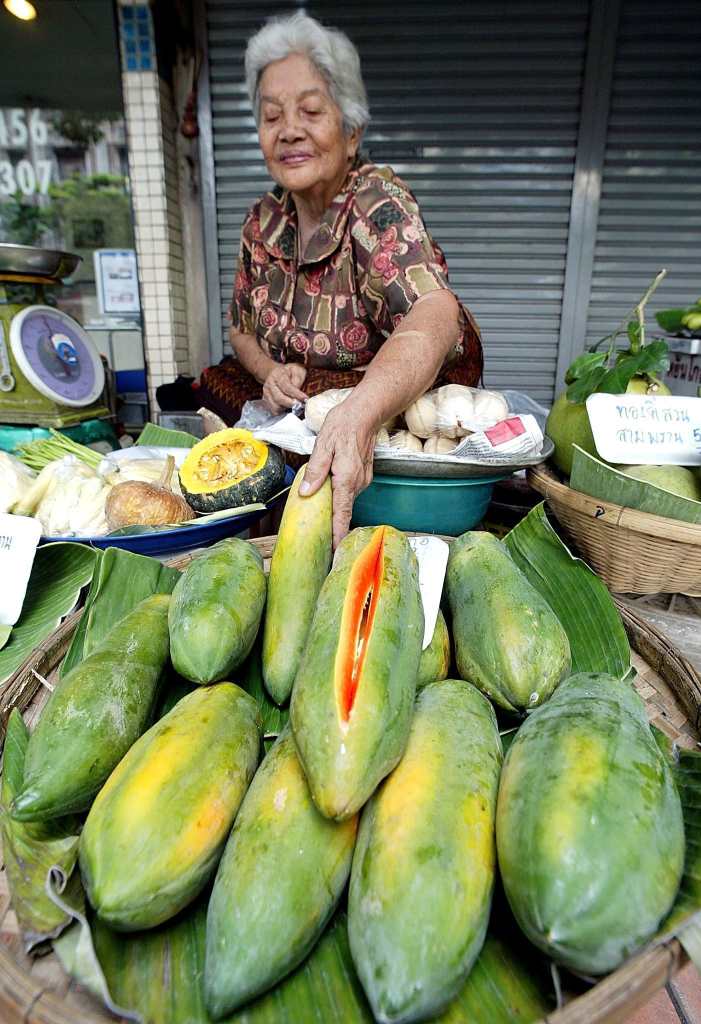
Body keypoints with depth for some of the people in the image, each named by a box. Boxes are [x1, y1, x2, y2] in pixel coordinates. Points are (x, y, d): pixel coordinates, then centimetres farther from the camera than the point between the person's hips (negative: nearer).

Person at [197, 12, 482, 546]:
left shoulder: (380, 202, -19)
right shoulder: (264, 221, 2)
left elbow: (433, 316, -39)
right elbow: (244, 329, 11)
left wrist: (358, 416, -58)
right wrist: (271, 371, -13)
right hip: (302, 403, 6)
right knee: (213, 386, -8)